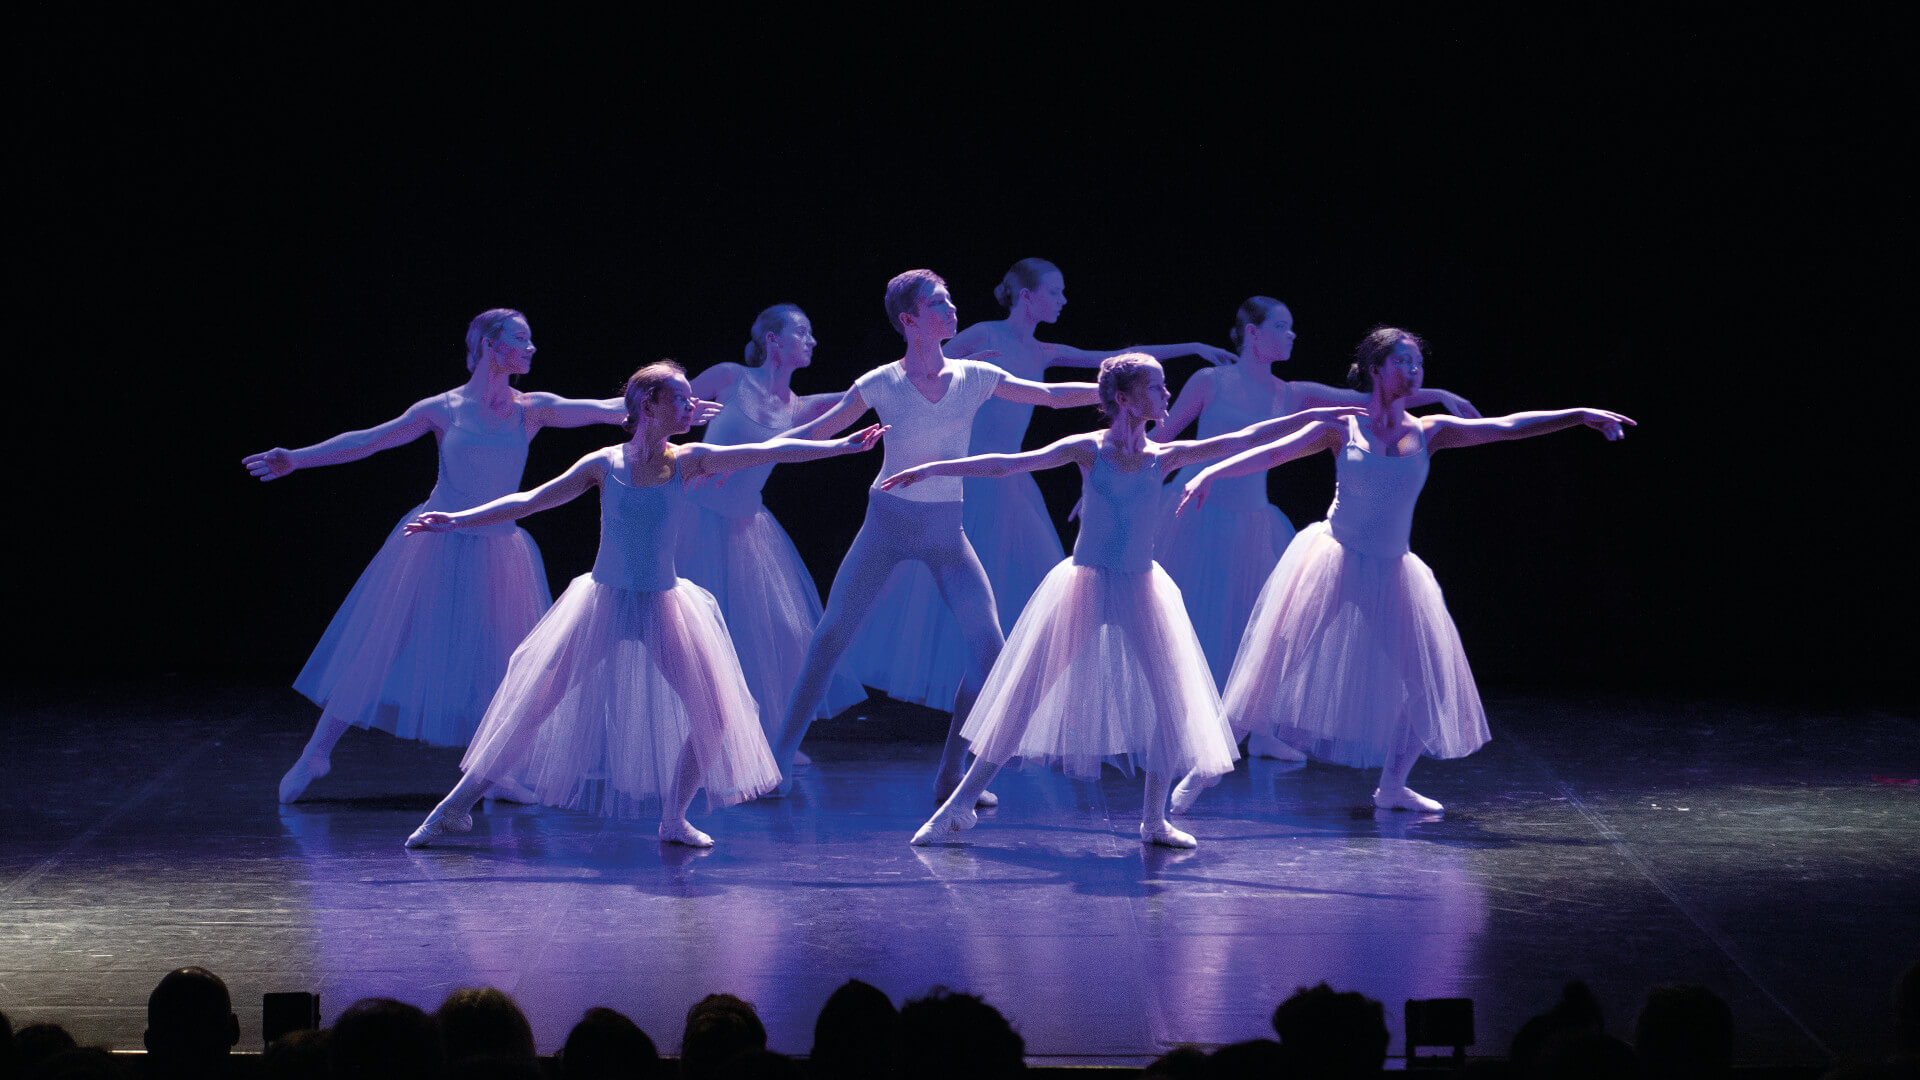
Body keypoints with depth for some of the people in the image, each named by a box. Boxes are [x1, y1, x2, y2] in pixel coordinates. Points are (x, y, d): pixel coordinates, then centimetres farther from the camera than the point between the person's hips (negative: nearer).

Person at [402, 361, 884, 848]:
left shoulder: (687, 461, -2)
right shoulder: (604, 465, -6)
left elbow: (770, 451, -4)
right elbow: (529, 502, -2)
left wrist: (842, 446, -8)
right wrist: (457, 520, -6)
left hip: (663, 608, 2)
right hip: (604, 603, -2)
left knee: (713, 716, -5)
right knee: (533, 708, -4)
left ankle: (673, 819, 13)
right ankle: (456, 807, 5)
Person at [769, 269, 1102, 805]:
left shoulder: (974, 378, -1)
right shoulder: (882, 384, -7)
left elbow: (1051, 395, 7)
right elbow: (812, 433, 0)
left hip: (945, 528, 2)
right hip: (887, 521, -2)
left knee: (988, 646, -11)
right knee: (831, 635, -7)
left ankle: (950, 776, 0)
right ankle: (780, 757, 4)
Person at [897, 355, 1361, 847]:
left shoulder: (1162, 457, 1)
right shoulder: (1089, 450, -8)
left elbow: (1243, 440, 5)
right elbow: (1006, 464, -11)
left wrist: (1315, 415, 5)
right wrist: (930, 469, -15)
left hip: (1140, 593, 4)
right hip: (1085, 585, -3)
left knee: (1172, 703, -3)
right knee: (1025, 695, -4)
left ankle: (1154, 819, 12)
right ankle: (961, 805, 4)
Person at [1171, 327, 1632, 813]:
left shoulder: (1427, 432, 5)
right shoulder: (1343, 426, -3)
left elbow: (1504, 427, 2)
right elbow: (1275, 451, -6)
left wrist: (1581, 415, -2)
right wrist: (1212, 472, -18)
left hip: (1391, 573, 4)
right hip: (1333, 560, -4)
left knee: (1429, 682, 1)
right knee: (1276, 664, -9)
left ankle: (1392, 786, 17)